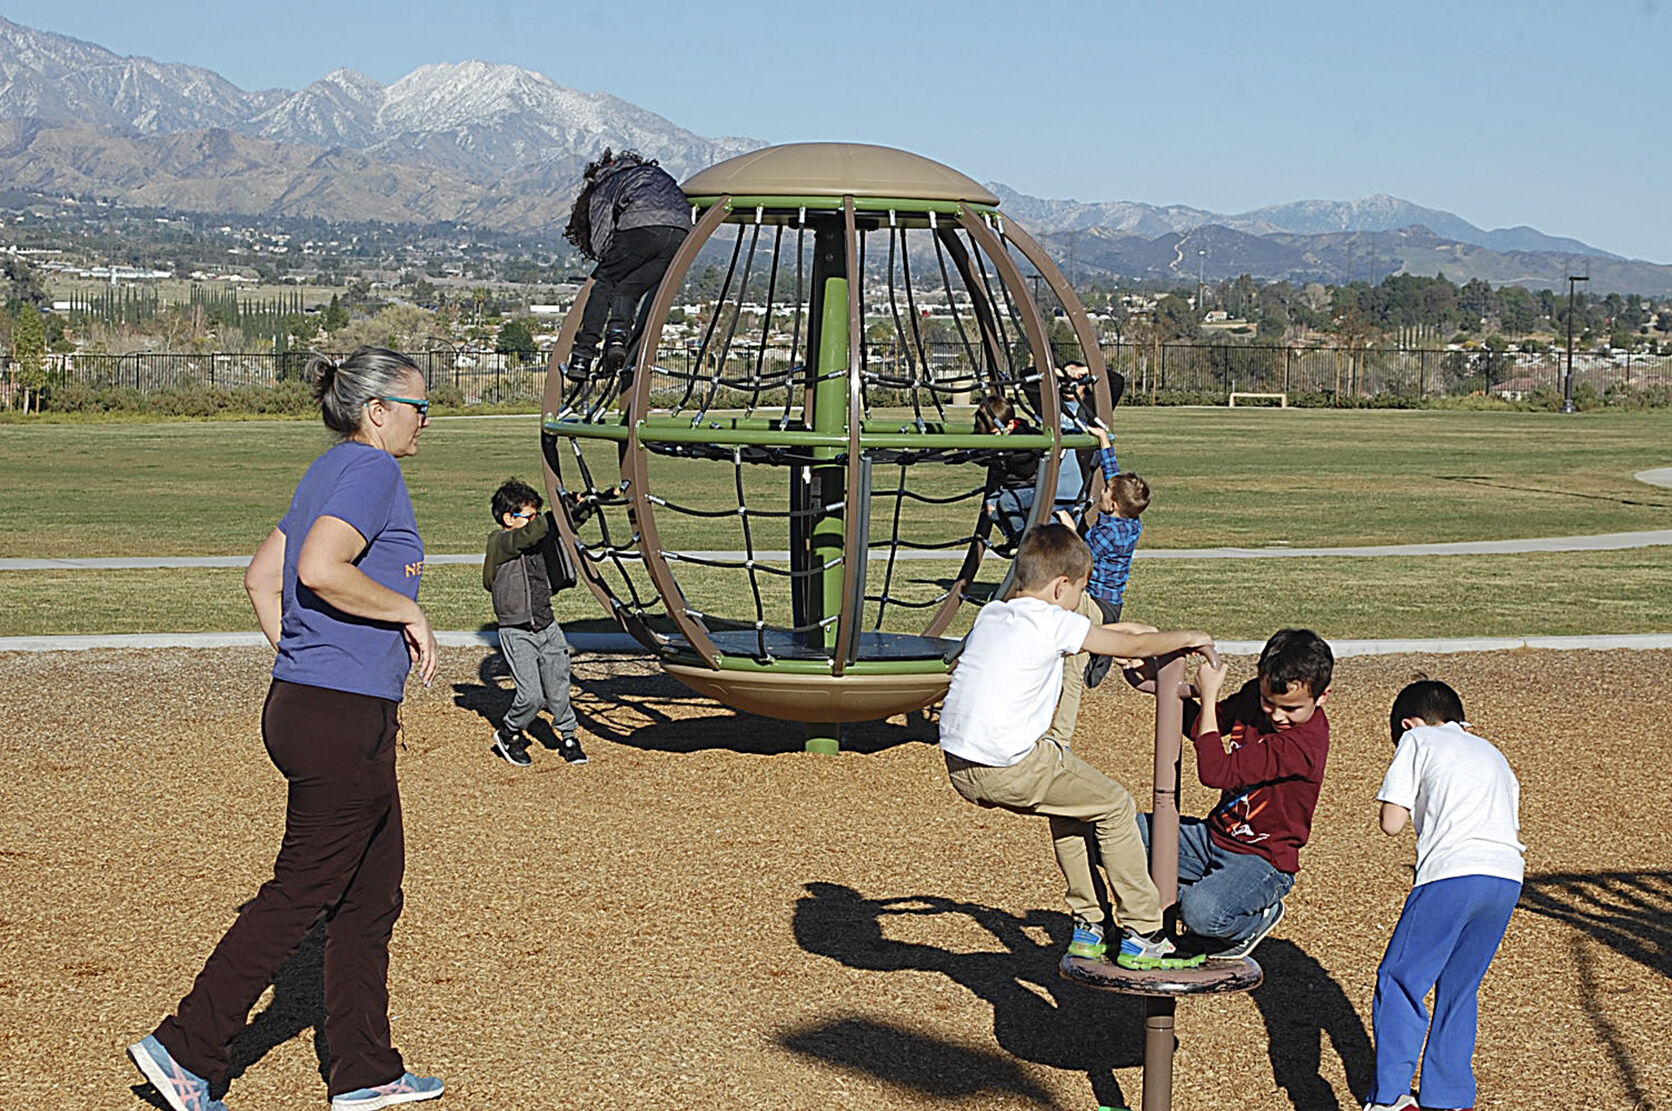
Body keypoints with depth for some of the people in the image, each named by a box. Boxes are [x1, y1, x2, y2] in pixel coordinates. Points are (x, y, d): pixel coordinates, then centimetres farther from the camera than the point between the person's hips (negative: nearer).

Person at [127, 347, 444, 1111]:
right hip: (343, 721, -10)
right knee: (298, 896, -2)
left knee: (373, 892, 14)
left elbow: (261, 576, 19)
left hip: (303, 703, 10)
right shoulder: (371, 469, -13)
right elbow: (322, 569, -28)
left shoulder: (330, 473, 15)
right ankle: (186, 1048, 6)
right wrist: (408, 611, -16)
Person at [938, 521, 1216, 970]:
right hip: (1007, 768, -8)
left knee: (1071, 803, 28)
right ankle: (1141, 936, 11)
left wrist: (1117, 630, 38)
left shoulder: (991, 614, 16)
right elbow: (1133, 646, 2)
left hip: (957, 765, 8)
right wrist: (1186, 638, 18)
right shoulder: (1054, 622, -7)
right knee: (1114, 806, 7)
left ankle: (1088, 927, 32)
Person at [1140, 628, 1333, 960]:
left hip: (1262, 859, -7)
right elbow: (1199, 728, 15)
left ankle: (1259, 914, 2)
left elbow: (1216, 772, -29)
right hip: (1215, 836, 7)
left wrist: (1209, 695, -23)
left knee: (1204, 914, -34)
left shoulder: (1304, 740, -26)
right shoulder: (1252, 695, -2)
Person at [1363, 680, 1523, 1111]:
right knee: (1459, 990, 17)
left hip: (1452, 873, -6)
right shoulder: (1491, 753, 32)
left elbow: (1391, 822, 8)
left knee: (1399, 983, 0)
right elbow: (1513, 825, 23)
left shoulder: (1417, 740, 15)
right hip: (1508, 877, 6)